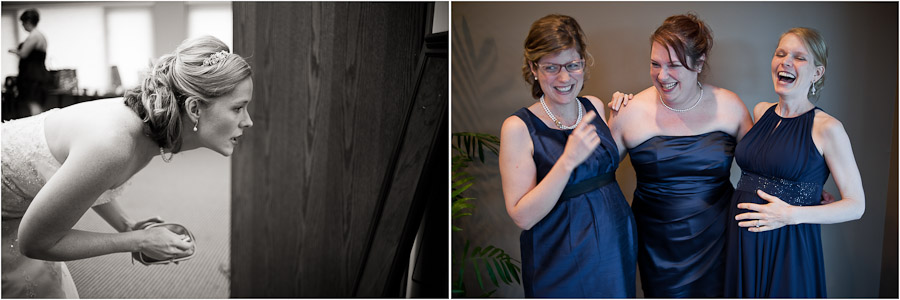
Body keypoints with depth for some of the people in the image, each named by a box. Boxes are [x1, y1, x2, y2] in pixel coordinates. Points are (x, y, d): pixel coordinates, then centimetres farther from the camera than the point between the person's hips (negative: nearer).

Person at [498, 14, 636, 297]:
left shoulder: (595, 106, 1)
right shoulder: (518, 127, -16)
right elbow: (522, 216, -21)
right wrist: (568, 160, -29)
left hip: (619, 244, 6)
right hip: (563, 261, -5)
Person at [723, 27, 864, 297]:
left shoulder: (826, 128, -9)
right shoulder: (761, 112, 7)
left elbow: (856, 205, -7)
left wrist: (792, 215, -18)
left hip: (789, 248, -5)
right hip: (742, 242, 5)